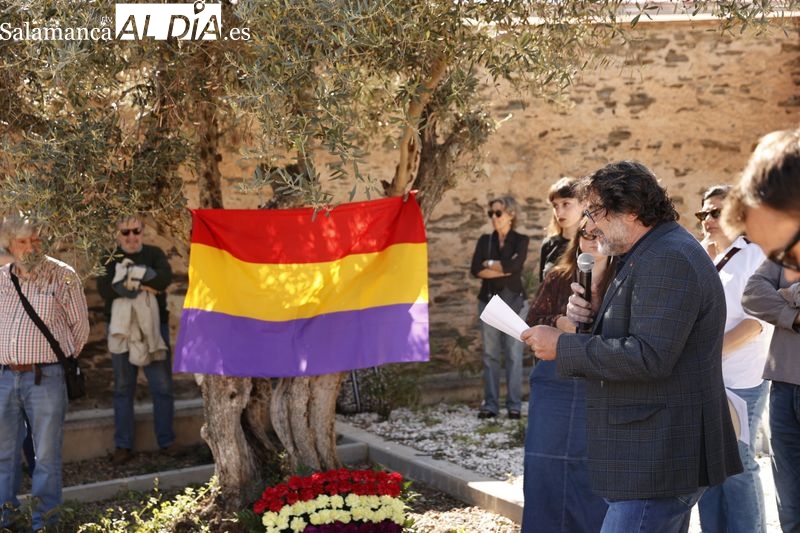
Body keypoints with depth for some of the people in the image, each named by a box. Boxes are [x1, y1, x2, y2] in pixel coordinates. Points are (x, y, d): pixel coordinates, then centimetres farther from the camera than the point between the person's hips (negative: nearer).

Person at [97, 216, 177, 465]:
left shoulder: (154, 254, 5)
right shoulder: (110, 259, 4)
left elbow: (164, 278, -16)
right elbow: (105, 290, -13)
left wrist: (127, 279, -16)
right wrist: (142, 284, -17)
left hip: (153, 327, 0)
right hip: (120, 330, 0)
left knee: (162, 386, 1)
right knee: (123, 388, 5)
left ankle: (166, 440, 12)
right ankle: (123, 446, 11)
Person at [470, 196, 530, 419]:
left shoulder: (520, 240, 3)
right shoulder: (485, 240, 10)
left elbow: (515, 265, -16)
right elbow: (476, 270, -4)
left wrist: (489, 263, -4)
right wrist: (503, 270, -10)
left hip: (514, 301, -2)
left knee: (514, 355, -3)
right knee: (490, 354, 2)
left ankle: (514, 405, 3)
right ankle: (490, 404, 6)